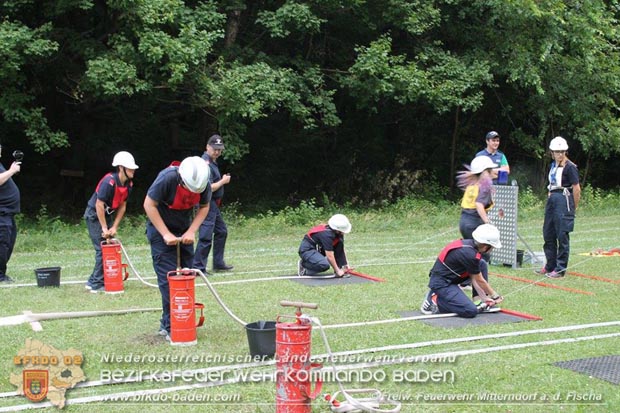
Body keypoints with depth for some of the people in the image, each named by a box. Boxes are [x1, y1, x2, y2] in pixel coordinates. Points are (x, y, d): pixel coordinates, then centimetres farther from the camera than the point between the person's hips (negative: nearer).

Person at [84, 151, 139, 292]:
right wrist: (104, 228, -22)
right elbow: (99, 205, -26)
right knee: (103, 249, -12)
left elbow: (122, 206, 3)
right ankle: (97, 284, -4)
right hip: (94, 216, -8)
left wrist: (114, 227, -2)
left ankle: (93, 281, 16)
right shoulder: (109, 182, -28)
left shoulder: (128, 184, -3)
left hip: (107, 215, 8)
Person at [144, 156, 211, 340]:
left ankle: (166, 323, 15)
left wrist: (191, 231, -13)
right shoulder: (167, 178, -29)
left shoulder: (204, 183, -14)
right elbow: (149, 204, -21)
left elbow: (204, 207, 1)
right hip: (160, 228, -5)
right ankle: (171, 327, -7)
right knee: (168, 279, -12)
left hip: (184, 232, 5)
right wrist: (166, 234, -22)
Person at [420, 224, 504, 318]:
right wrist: (495, 296, 4)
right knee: (471, 311, -19)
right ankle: (435, 301, -5)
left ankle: (479, 303, 8)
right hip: (441, 283, -10)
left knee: (481, 265, 8)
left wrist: (484, 297, 7)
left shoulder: (468, 244, 2)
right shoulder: (469, 254, -25)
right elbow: (480, 281, -10)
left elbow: (473, 277, 7)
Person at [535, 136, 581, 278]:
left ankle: (560, 269, 3)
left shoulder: (570, 167, -9)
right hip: (552, 200, 8)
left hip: (564, 201, -8)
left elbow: (576, 189, -9)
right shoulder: (554, 165, 13)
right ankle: (550, 265, 23)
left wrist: (573, 208, -4)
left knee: (562, 236, -3)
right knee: (548, 234, 12)